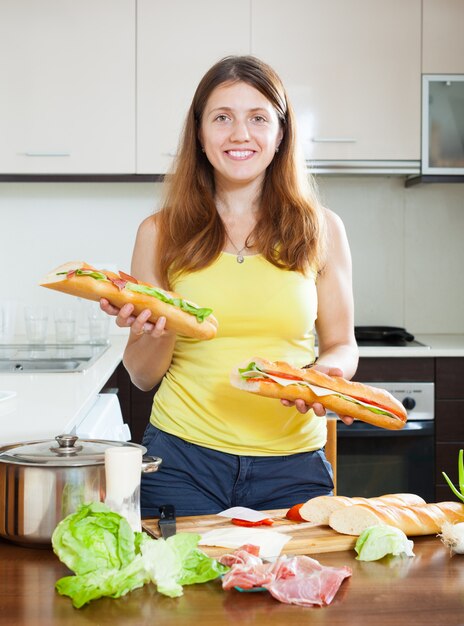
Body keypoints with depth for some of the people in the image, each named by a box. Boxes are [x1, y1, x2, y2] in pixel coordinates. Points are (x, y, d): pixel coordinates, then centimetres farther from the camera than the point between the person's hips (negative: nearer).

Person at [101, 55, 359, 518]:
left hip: (292, 465, 1)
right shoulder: (160, 234, 0)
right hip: (183, 463, 0)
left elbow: (340, 344, 9)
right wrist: (158, 334, -16)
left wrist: (328, 374, -12)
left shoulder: (320, 229, 1)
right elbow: (142, 376, 5)